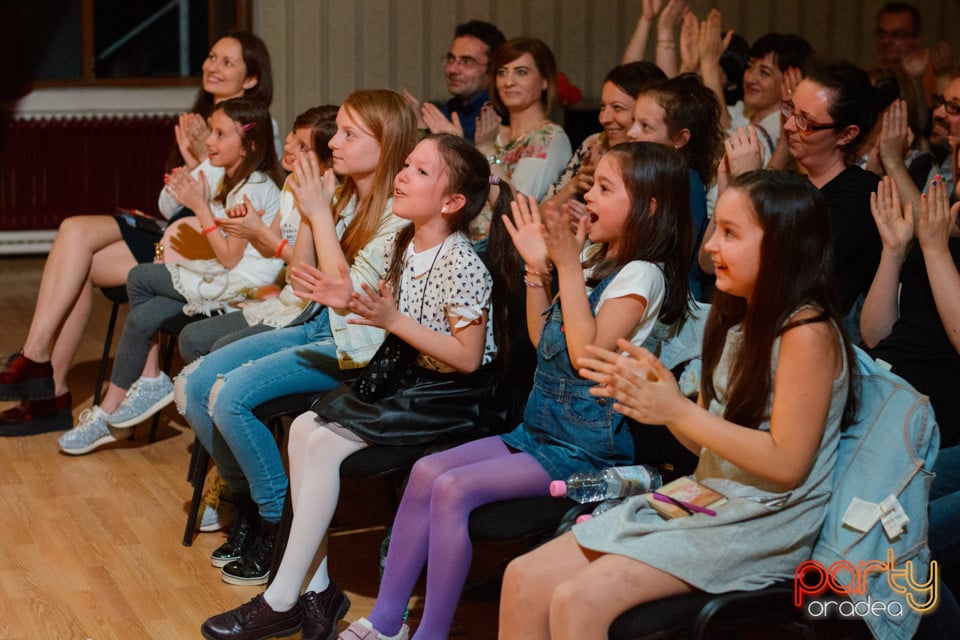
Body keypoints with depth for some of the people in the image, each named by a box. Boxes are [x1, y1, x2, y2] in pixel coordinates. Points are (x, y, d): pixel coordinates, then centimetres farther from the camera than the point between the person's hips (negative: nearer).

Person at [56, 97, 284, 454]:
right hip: (220, 278, 9)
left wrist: (199, 205, -17)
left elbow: (229, 257, -20)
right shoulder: (227, 176, 13)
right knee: (143, 316, -5)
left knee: (138, 278, -8)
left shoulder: (252, 189, -16)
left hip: (239, 286, -9)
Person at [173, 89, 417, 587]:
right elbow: (308, 277, 14)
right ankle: (247, 502, 10)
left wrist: (320, 214, -13)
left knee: (231, 396, -23)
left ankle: (279, 522, -6)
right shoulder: (346, 198, 11)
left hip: (355, 346, -9)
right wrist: (309, 211, 2)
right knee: (195, 383, -4)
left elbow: (349, 294, -18)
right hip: (316, 326, 9)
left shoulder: (399, 214, -15)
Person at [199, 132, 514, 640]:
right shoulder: (403, 246, 6)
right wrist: (347, 299, -1)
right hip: (406, 379, 9)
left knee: (325, 443, -20)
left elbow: (467, 357, -22)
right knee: (303, 428, -8)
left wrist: (393, 320, -24)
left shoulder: (462, 264, -20)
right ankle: (317, 587, -5)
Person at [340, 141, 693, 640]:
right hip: (539, 429, 9)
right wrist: (537, 267, 8)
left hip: (585, 446, -9)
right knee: (426, 472, -4)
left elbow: (588, 353, -24)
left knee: (454, 488, -22)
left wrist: (567, 266, -19)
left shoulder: (642, 275, -13)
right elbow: (542, 341, 18)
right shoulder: (596, 263, 14)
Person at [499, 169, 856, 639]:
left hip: (763, 527, -9)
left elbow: (787, 463, -20)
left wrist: (678, 412, -20)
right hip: (706, 503, 9)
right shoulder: (736, 319, 13)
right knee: (524, 579, -2)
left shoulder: (807, 332, -15)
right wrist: (656, 392, -5)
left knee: (578, 600, -23)